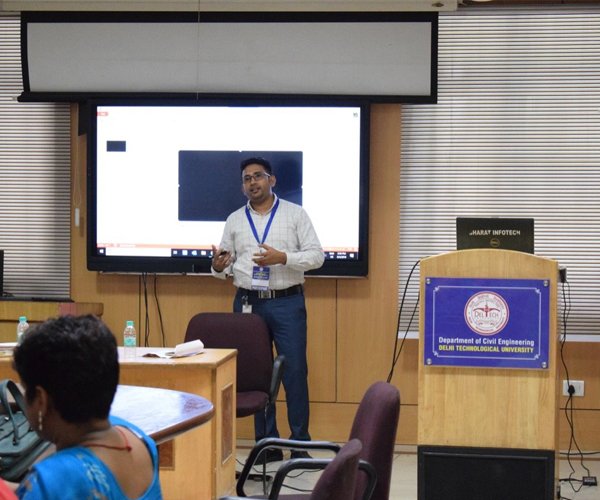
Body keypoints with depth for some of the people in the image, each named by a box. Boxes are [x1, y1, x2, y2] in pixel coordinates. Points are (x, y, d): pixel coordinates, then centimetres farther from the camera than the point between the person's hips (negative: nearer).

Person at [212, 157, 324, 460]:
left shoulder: (295, 214, 4)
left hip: (287, 302, -2)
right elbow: (226, 264, 12)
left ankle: (300, 445, 4)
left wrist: (282, 258, -17)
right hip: (248, 303, 3)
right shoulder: (235, 220, 12)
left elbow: (316, 255, -2)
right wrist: (219, 267, -12)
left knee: (295, 373, -4)